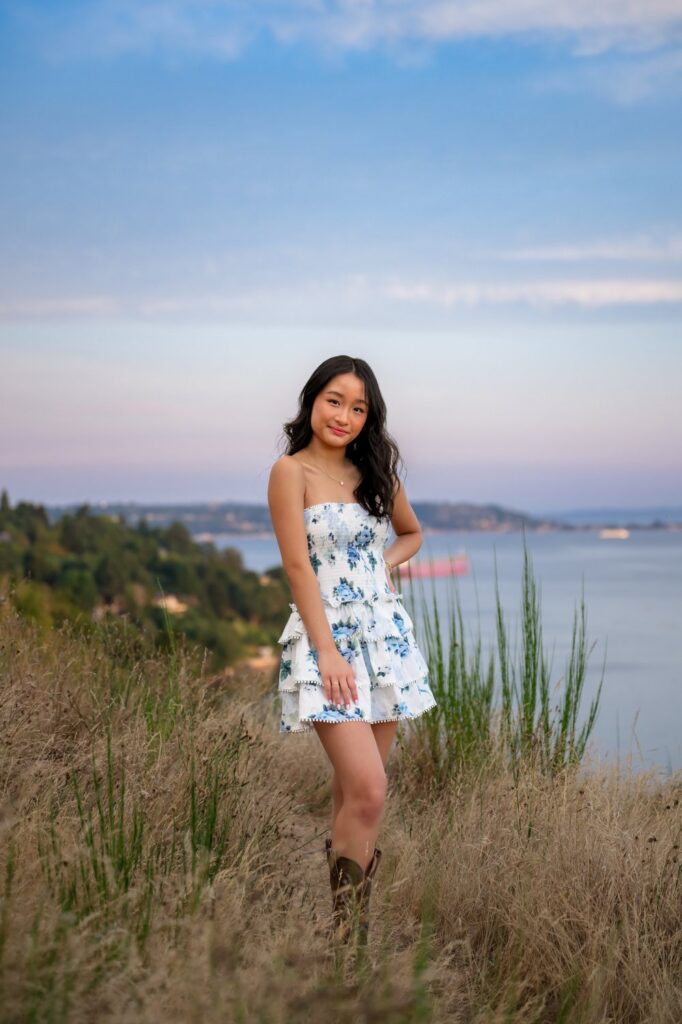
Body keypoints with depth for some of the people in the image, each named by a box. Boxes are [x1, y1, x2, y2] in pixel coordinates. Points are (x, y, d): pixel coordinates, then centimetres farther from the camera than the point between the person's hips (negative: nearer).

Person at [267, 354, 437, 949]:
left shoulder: (376, 472, 12)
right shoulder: (292, 472, -5)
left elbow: (412, 533, 29)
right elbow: (298, 566, -11)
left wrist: (386, 561, 6)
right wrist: (327, 652, -17)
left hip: (387, 635, 6)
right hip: (327, 637, -6)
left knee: (355, 790, 9)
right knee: (368, 792, -16)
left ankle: (352, 920, 19)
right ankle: (348, 935, -5)